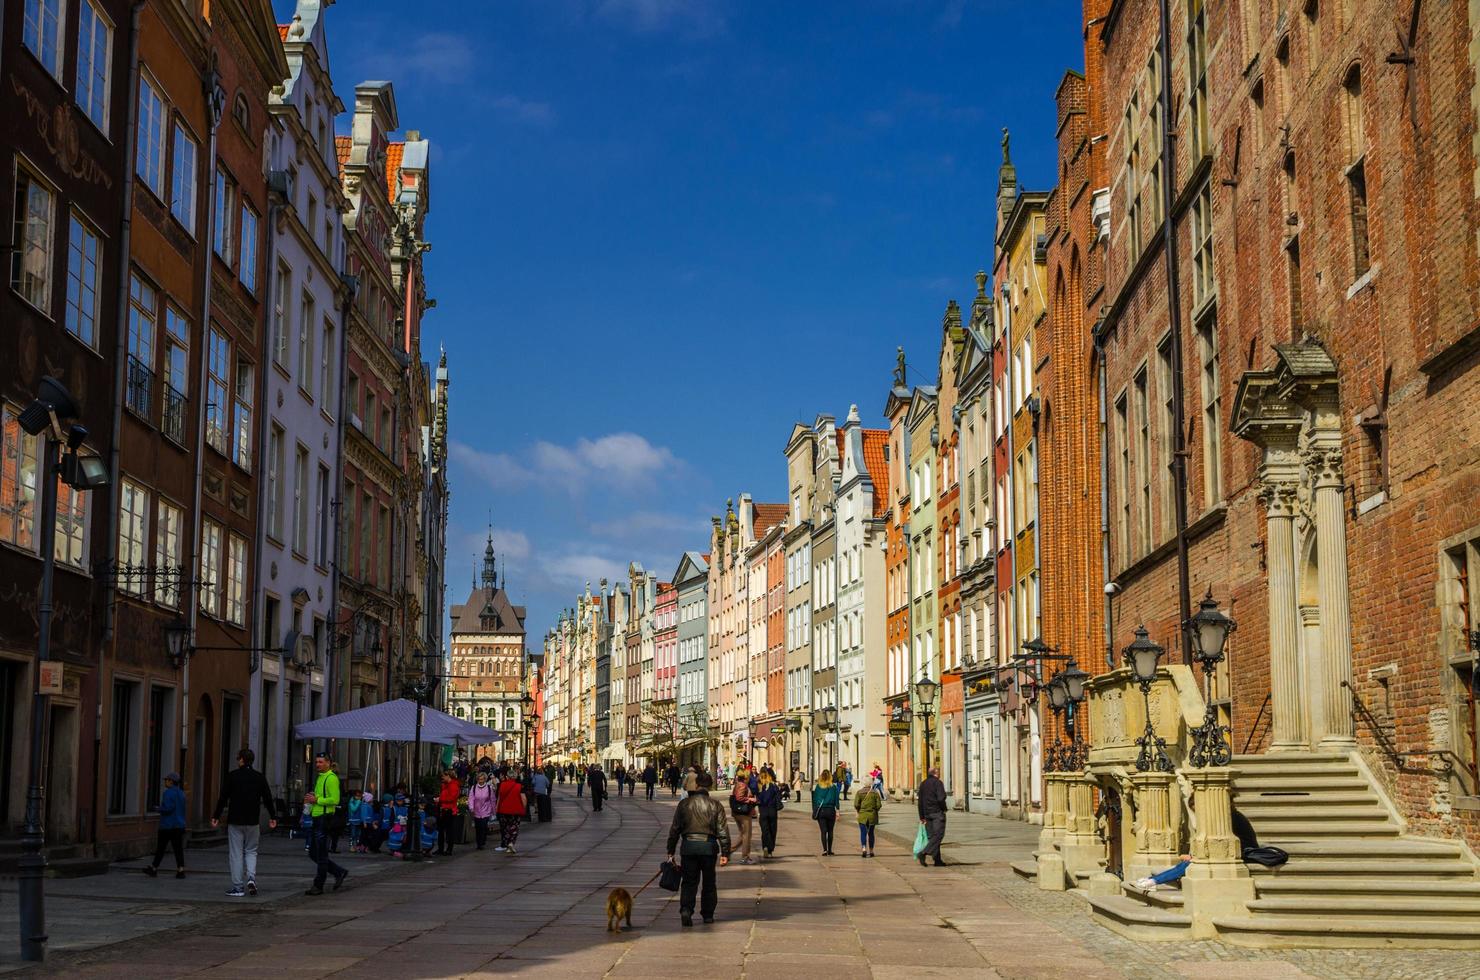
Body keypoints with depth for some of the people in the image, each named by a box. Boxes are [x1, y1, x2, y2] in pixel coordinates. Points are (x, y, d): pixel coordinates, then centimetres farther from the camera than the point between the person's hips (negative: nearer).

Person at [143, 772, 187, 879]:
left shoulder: (168, 793, -14)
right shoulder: (181, 793, 11)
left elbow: (168, 808, -23)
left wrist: (160, 809, -4)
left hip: (167, 825, -6)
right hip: (179, 825, 6)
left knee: (160, 847, 7)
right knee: (178, 849, 1)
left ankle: (154, 869, 20)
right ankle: (181, 870, -10)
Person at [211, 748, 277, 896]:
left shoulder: (232, 776, -5)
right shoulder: (260, 777, 4)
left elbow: (223, 798, -5)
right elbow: (268, 798, 8)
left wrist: (216, 816, 4)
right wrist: (272, 817, 19)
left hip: (235, 821, -2)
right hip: (253, 821, 2)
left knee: (236, 854, 3)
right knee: (251, 851, 14)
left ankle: (238, 888, 2)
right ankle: (251, 878, -8)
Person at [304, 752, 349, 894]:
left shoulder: (331, 778, -12)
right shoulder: (319, 777, 18)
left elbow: (335, 800, -21)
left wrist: (317, 800, -18)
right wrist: (311, 798, 8)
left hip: (325, 817, -10)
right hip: (317, 818, 10)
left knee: (321, 855, -3)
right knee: (313, 854, 13)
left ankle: (318, 886, 3)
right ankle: (339, 873, 22)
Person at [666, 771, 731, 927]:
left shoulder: (684, 804, 2)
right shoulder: (715, 805, -1)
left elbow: (674, 829, 5)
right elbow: (723, 831, -3)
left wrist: (671, 851, 11)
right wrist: (725, 853, 1)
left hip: (688, 845, 0)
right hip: (709, 846, 0)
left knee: (689, 882, 6)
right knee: (709, 882, 14)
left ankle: (686, 910, -14)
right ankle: (708, 914, 19)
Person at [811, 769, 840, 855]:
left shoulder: (818, 787, -1)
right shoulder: (833, 787, -2)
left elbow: (814, 799, 2)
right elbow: (836, 800, -1)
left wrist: (814, 810, 8)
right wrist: (837, 811, 3)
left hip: (820, 811, 0)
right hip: (830, 811, 0)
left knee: (823, 831, -1)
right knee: (830, 831, 11)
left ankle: (825, 849, -12)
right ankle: (829, 850, 14)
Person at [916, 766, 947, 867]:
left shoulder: (923, 783, 13)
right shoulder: (938, 783, -9)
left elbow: (920, 801, 13)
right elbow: (941, 798, -20)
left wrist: (922, 817, 16)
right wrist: (943, 808, -1)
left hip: (927, 813, 7)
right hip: (937, 813, -7)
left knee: (932, 835, 9)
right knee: (938, 834, -7)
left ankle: (937, 860, 8)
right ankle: (924, 853, -21)